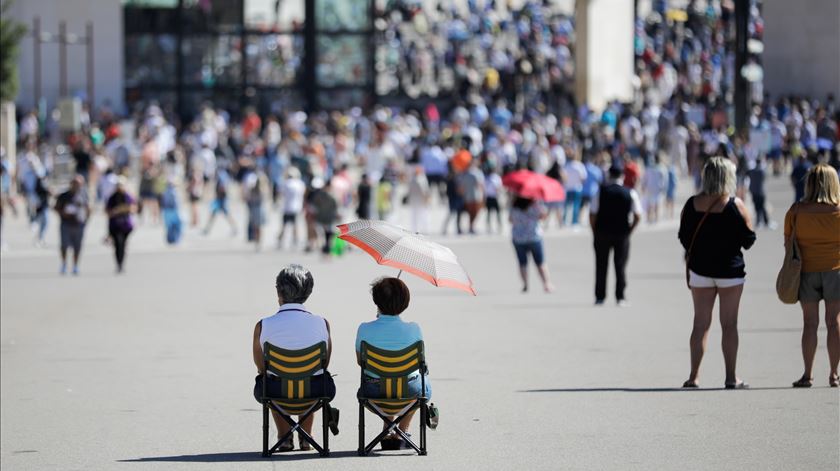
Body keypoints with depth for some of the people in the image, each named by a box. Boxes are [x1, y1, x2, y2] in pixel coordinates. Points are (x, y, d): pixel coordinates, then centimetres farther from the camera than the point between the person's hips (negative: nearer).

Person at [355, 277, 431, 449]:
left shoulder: (365, 329, -16)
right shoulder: (413, 329, -16)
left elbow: (360, 360, 1)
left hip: (375, 391, 1)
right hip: (409, 391, -1)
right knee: (423, 379, 38)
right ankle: (403, 431, 35)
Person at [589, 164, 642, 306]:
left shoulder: (601, 191, -4)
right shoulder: (631, 193, -2)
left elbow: (592, 214, -6)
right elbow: (637, 216, -4)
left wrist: (595, 232, 4)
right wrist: (629, 230, 6)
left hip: (602, 232, 0)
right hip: (622, 235, 0)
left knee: (601, 266, 8)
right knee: (620, 266, 5)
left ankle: (600, 297, 9)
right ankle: (620, 297, 2)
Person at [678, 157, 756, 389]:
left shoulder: (691, 205, -3)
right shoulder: (735, 205, -11)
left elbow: (684, 239, 4)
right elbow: (748, 240, -7)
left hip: (699, 269, 3)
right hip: (729, 269, -3)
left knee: (700, 323, 8)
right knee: (729, 324, 3)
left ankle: (693, 376, 6)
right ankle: (731, 377, 3)